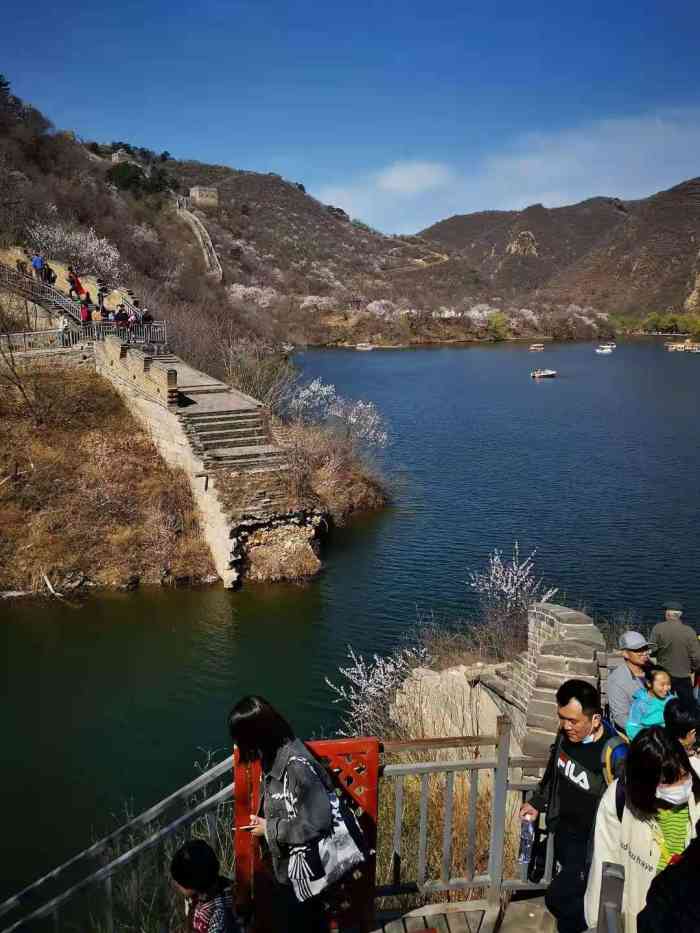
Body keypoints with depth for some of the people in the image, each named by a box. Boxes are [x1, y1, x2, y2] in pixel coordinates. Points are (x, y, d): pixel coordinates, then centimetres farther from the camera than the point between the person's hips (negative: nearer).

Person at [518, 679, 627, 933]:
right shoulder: (566, 733, -9)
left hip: (590, 842, -6)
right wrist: (537, 802, 12)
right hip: (563, 831, 6)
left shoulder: (615, 753, -29)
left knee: (558, 897, -3)